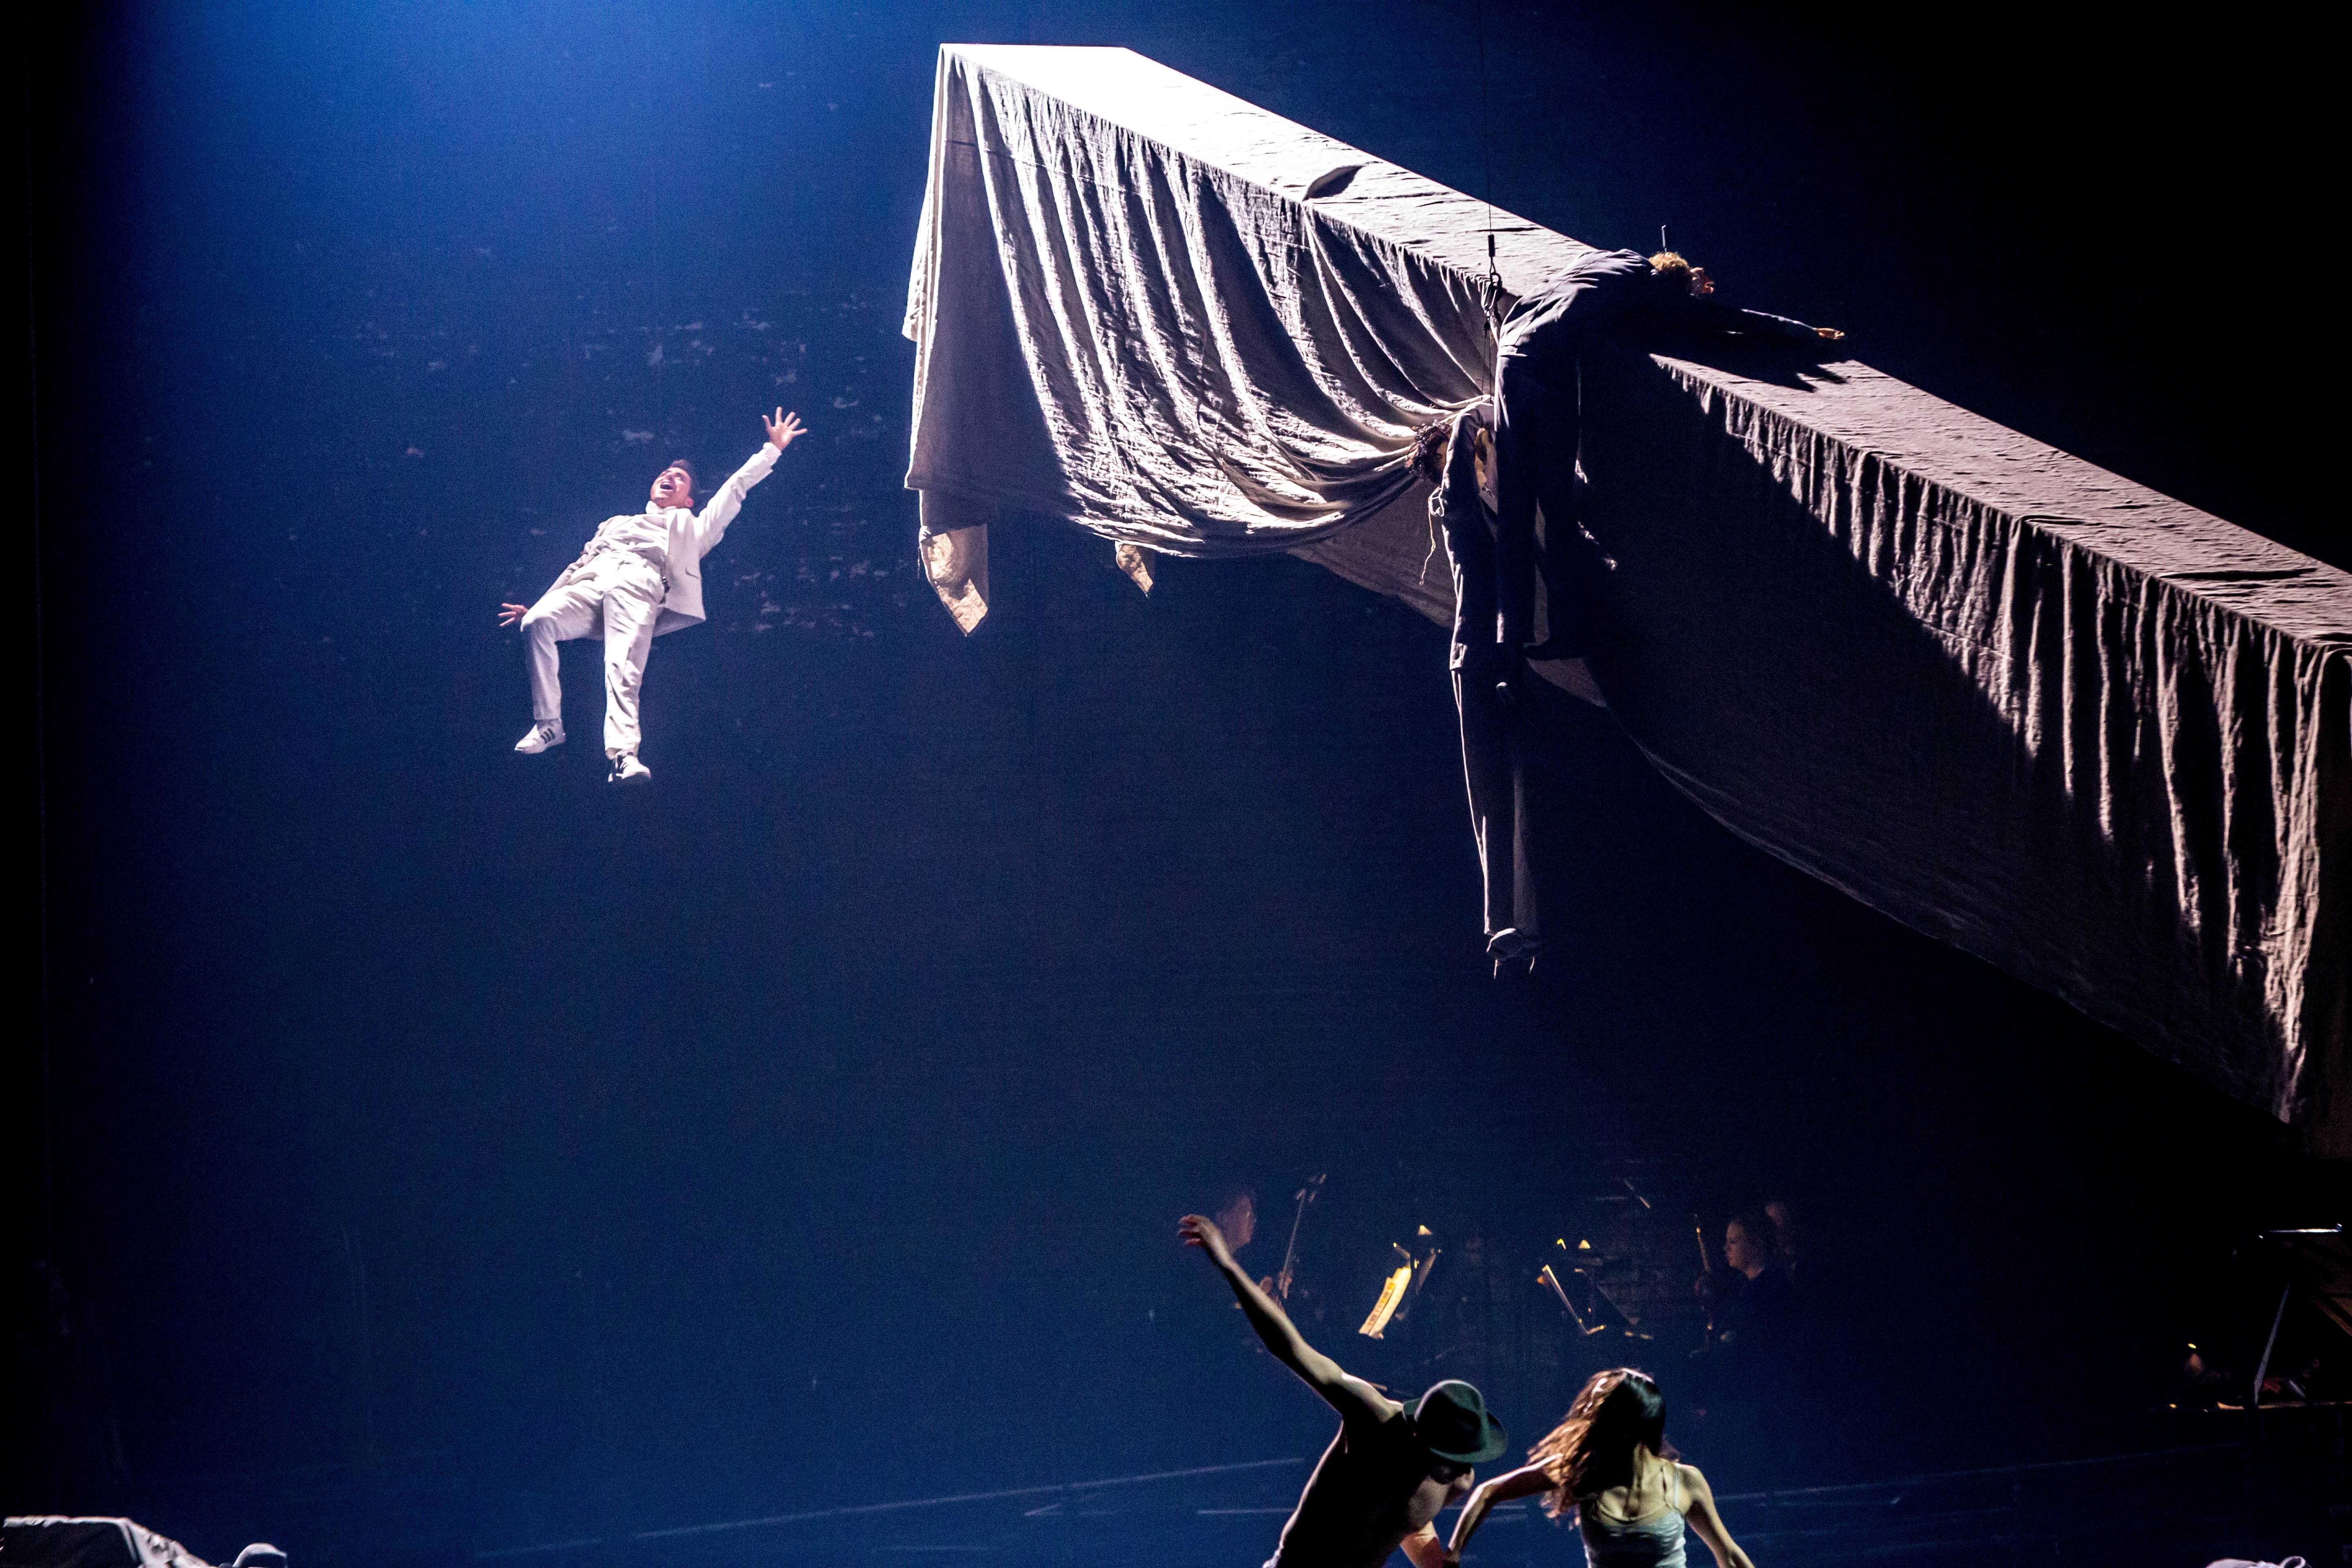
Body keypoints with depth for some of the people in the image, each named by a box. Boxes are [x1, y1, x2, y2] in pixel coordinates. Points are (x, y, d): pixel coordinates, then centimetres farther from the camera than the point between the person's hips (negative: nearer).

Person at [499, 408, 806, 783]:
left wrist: (773, 449, 31)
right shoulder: (615, 524, 42)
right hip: (588, 583, 3)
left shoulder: (691, 527, 35)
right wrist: (535, 605, 24)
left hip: (638, 586, -3)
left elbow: (735, 489, 34)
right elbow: (578, 566, 34)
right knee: (538, 622, -29)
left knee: (624, 668, -31)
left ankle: (624, 754, -49)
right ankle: (548, 725, -24)